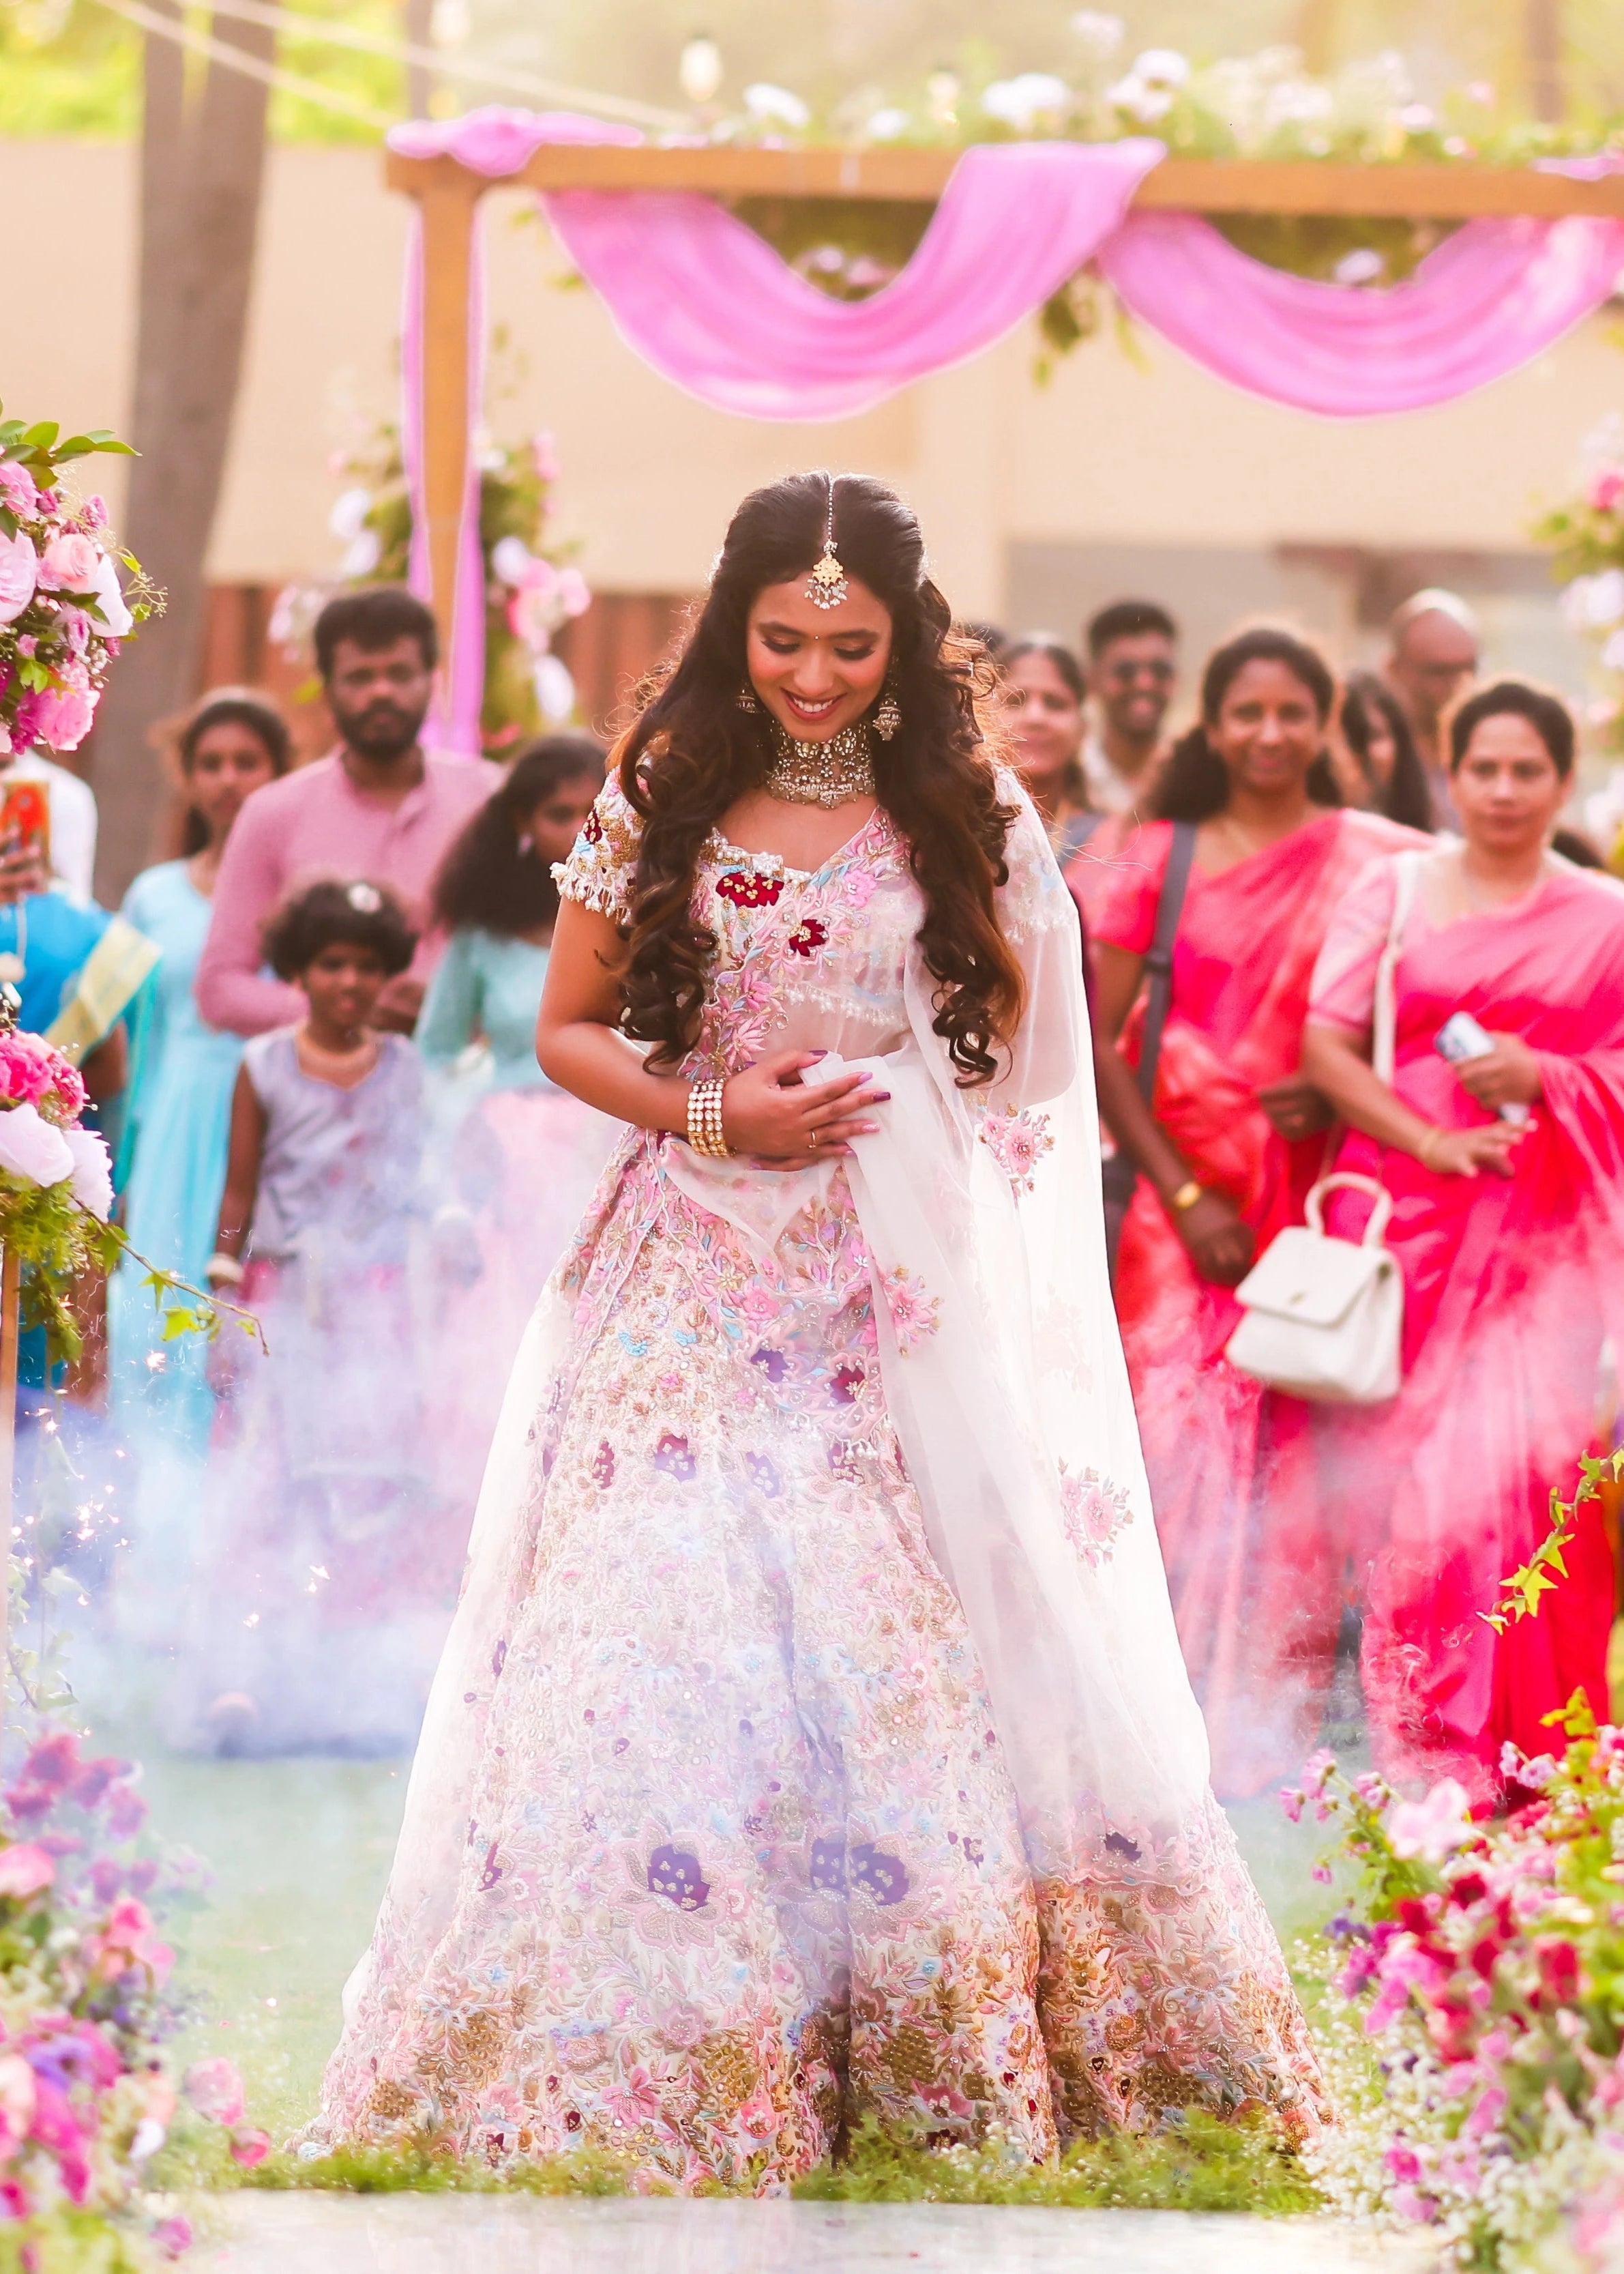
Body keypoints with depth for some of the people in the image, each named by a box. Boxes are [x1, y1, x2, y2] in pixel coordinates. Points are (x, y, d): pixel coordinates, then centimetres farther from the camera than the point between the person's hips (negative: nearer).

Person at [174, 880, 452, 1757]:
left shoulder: (401, 1069, 5)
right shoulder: (265, 1067, 0)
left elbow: (415, 1189, 10)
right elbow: (239, 1190, 3)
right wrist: (224, 1303, -1)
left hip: (374, 1303, 1)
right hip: (282, 1297, -1)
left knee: (374, 1485, -1)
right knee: (266, 1486, -6)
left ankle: (367, 1679, 3)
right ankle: (244, 1676, -7)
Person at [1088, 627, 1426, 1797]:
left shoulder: (1377, 860, 5)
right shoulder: (1161, 859, 6)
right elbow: (1095, 1042, 3)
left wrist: (1343, 1090, -11)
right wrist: (1182, 1194, -6)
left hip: (1320, 1192, 0)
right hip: (1185, 1190, 0)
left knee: (1298, 1448, -5)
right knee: (1181, 1432, -8)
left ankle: (1277, 1719, 2)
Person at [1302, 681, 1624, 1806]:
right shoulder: (1394, 893, 8)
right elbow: (1325, 1045, 1)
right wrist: (1428, 1139, -11)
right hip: (1409, 1204, 0)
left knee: (1522, 1449, -10)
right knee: (1408, 1453, -3)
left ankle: (1518, 1738, 0)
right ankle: (1413, 1737, 4)